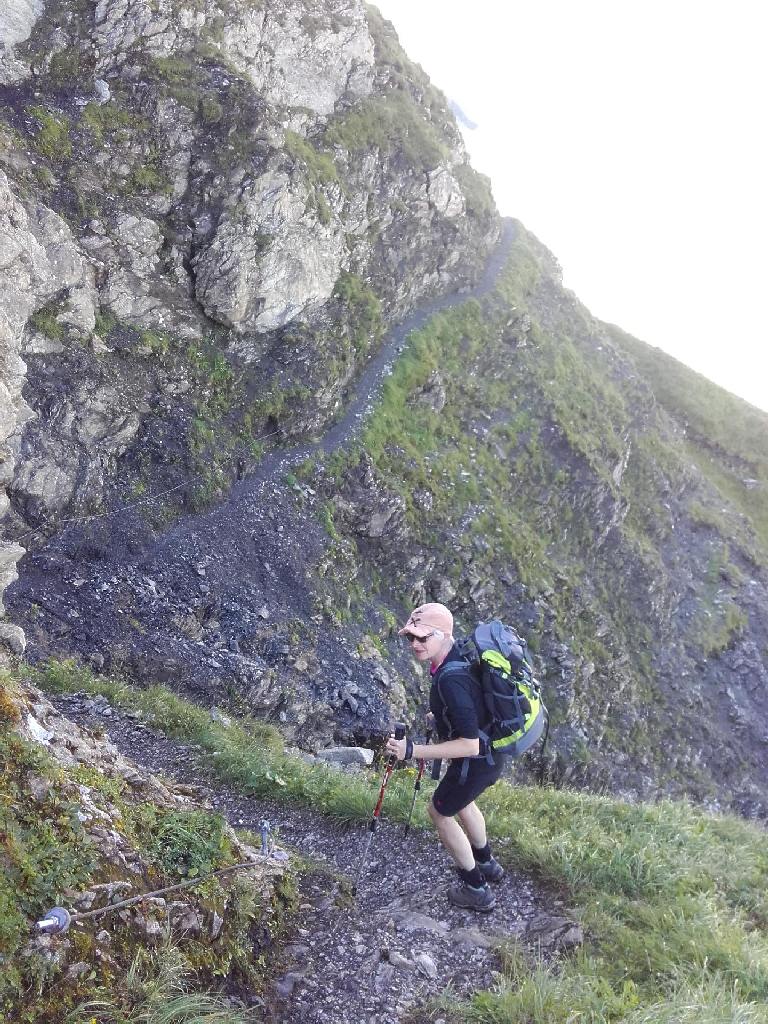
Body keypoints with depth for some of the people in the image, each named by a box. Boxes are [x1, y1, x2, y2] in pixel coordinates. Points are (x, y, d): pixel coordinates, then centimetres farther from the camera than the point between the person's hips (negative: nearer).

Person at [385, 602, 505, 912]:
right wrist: (441, 716, 22)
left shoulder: (451, 680, -35)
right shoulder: (460, 652, -7)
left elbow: (470, 745, -34)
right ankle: (486, 862, 53)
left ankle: (476, 889, 28)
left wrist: (413, 751, -33)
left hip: (477, 761, -9)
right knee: (460, 801, 32)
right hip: (492, 750, 9)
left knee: (440, 811, 15)